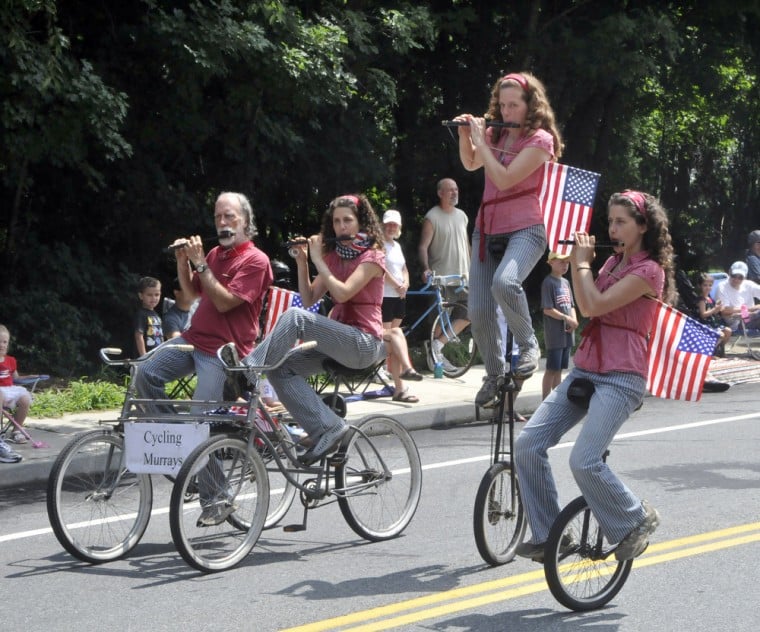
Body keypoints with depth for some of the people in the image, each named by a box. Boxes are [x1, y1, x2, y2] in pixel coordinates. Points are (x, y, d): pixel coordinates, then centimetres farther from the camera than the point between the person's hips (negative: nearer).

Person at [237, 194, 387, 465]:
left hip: (364, 343, -8)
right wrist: (302, 263, 0)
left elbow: (343, 292, -20)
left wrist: (318, 260, -13)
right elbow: (309, 299, 11)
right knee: (282, 369, -14)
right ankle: (328, 428, -18)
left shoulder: (372, 256, -4)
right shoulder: (334, 256, 18)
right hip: (339, 341, 8)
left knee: (295, 317, -28)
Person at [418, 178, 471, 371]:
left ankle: (438, 345, 5)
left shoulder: (461, 216, 13)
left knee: (467, 315, -2)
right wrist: (426, 269, -26)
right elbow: (423, 246, -12)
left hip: (461, 276, 6)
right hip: (441, 277, -6)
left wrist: (470, 270, 18)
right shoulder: (432, 217, -6)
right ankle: (436, 355, 2)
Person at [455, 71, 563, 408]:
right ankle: (494, 374, 17)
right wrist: (465, 135, 9)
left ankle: (528, 345, -13)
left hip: (524, 229, -6)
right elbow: (470, 164, 27)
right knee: (478, 313, -4)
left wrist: (480, 140, -12)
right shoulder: (496, 133, 11)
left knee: (504, 283, -36)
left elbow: (504, 178, -18)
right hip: (487, 229, 6)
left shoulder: (540, 139, -8)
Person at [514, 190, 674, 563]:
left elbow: (594, 306, -17)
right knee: (527, 445, -7)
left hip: (621, 378, -8)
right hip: (585, 370, 8)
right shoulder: (614, 262, 18)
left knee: (584, 461, -23)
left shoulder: (649, 270, -9)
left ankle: (637, 519, 3)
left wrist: (583, 262, -7)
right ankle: (546, 535, 4)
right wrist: (575, 265, 12)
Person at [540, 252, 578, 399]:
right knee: (552, 369, -6)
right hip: (554, 333, -8)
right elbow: (547, 309, -15)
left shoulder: (566, 282, 14)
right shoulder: (548, 282, -11)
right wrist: (567, 319, -15)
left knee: (559, 369, 12)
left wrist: (574, 321, -2)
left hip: (567, 333, 8)